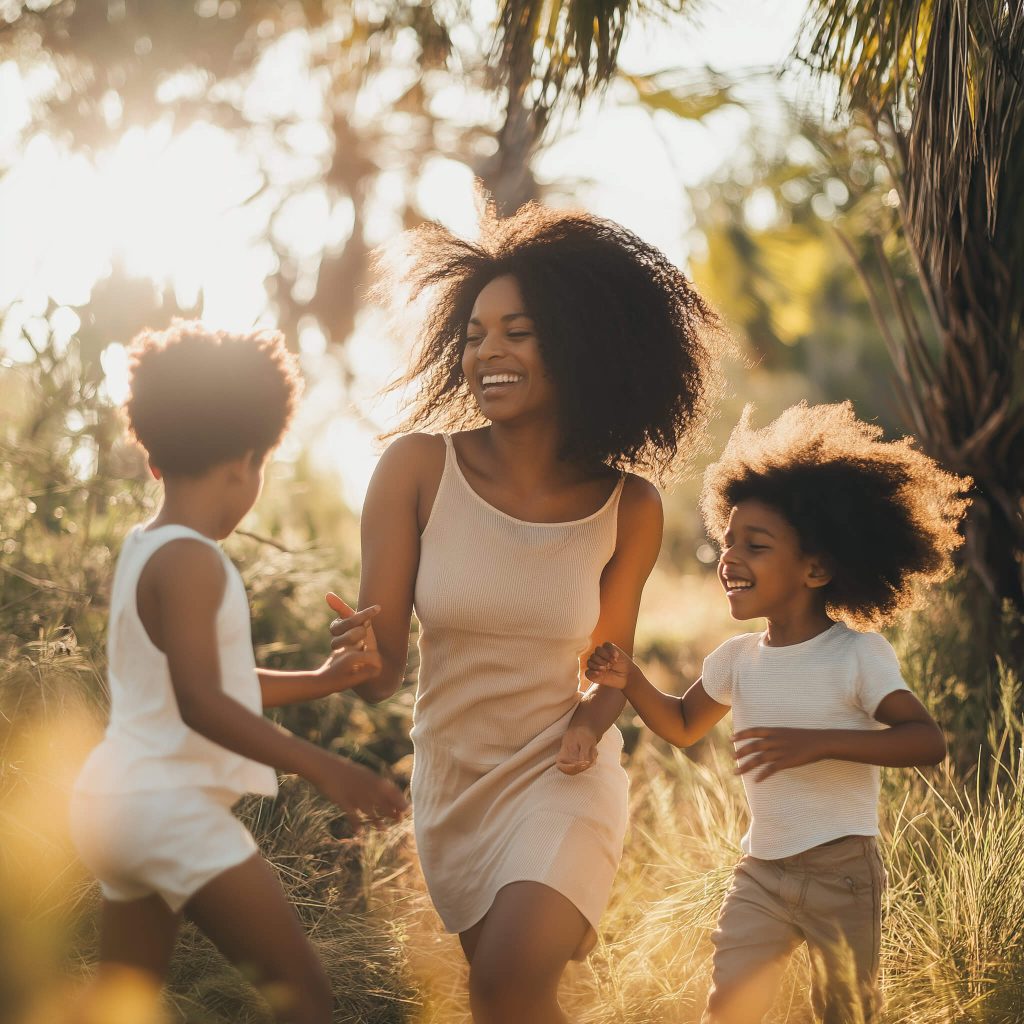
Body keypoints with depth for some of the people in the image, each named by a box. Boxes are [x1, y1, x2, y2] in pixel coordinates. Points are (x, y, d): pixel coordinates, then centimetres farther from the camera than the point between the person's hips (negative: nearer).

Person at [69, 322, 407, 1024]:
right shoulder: (191, 562, -16)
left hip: (119, 802, 10)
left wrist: (320, 682, 21)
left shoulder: (143, 550, 12)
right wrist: (319, 766, -31)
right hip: (171, 807, -10)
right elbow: (201, 704, -26)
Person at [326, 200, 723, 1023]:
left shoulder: (628, 509, -10)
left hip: (562, 777, -2)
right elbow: (382, 670, -13)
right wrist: (360, 655, -35)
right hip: (450, 781, 2)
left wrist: (594, 717, -16)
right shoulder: (419, 468, -14)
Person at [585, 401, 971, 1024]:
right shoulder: (738, 659, 5)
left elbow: (929, 740, -23)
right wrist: (629, 680, 1)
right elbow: (683, 727, 21)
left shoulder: (858, 655, -13)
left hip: (843, 871, -4)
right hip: (761, 871, 5)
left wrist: (819, 742, -33)